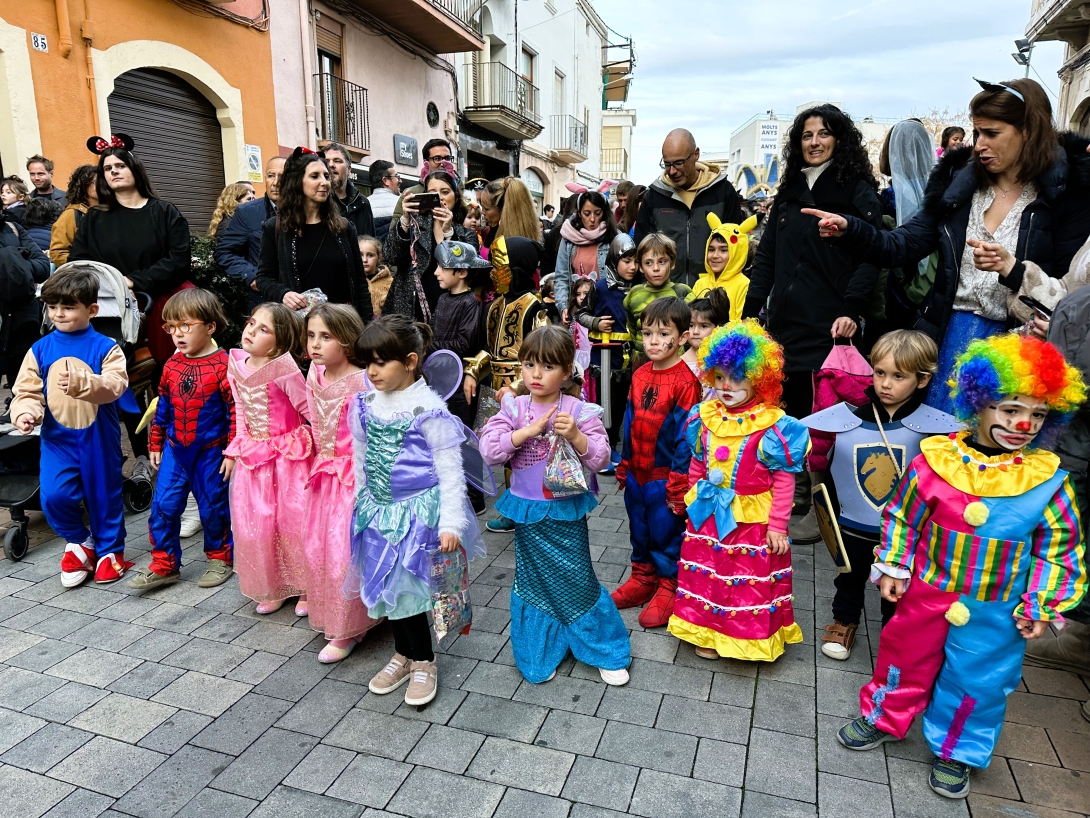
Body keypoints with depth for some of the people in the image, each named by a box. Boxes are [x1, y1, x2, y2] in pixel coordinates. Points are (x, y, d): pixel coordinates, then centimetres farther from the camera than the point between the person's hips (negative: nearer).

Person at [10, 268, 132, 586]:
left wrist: (82, 383, -38)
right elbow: (27, 390, 1)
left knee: (104, 495, 9)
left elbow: (115, 384, -21)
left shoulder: (105, 347, -6)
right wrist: (26, 412, -19)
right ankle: (79, 541, 21)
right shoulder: (40, 349, 2)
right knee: (53, 496, -8)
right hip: (57, 438, 2)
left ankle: (110, 550, 30)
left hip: (98, 437, -2)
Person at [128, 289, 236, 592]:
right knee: (163, 505, 4)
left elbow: (236, 411, -14)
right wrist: (155, 444, 15)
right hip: (175, 450, 5)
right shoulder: (172, 366, 4)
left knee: (213, 507, 8)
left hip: (210, 452, -5)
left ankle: (219, 558, 27)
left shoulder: (223, 365, -14)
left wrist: (232, 452, -14)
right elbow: (162, 408, 13)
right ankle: (164, 565, 17)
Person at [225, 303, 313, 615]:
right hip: (254, 458, 6)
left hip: (290, 456, -6)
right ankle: (272, 587, 27)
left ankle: (305, 587, 20)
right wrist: (237, 448, 12)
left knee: (294, 520, 0)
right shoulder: (236, 366, 2)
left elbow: (310, 410, -14)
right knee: (256, 524, 9)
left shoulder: (284, 369, -17)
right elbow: (241, 411, 13)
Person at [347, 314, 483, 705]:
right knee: (387, 586, 14)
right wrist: (361, 506, 17)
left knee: (405, 586, -2)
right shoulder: (366, 406, 2)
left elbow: (450, 470, -14)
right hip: (379, 510, 6)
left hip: (418, 509, -6)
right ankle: (405, 654, 36)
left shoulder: (428, 410, -16)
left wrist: (451, 523, -17)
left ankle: (423, 662, 22)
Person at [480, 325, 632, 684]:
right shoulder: (513, 408, -4)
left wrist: (575, 435, -27)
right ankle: (539, 655, 34)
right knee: (533, 581, 14)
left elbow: (599, 459, -10)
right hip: (528, 512, 2)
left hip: (567, 511, -2)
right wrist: (530, 430, -24)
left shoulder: (580, 411, -8)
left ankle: (607, 651, 27)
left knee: (577, 579, 6)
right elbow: (489, 449, -15)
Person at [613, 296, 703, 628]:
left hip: (665, 474, -7)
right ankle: (643, 576, 36)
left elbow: (685, 433, -17)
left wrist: (678, 482, -16)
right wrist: (624, 464, 14)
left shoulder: (684, 380, -16)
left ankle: (669, 586, 24)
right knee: (639, 527, 19)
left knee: (666, 529, 6)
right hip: (637, 472, 7)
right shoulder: (639, 376, 5)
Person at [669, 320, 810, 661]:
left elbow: (784, 479, -12)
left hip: (752, 519, -5)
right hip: (709, 516, 5)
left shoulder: (772, 426, -17)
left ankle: (753, 637, 31)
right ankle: (709, 632, 34)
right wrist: (693, 499, 17)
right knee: (708, 573, 15)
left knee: (750, 580, 10)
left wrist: (777, 526, -11)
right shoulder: (705, 417, -1)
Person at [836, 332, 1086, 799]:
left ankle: (955, 752, 41)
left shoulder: (1048, 481, -13)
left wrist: (1041, 606, -4)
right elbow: (902, 516, -1)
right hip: (926, 594, 0)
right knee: (906, 658, 18)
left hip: (994, 615, 0)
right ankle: (883, 718, 43)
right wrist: (893, 567, -1)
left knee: (976, 681, 16)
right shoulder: (935, 461, -14)